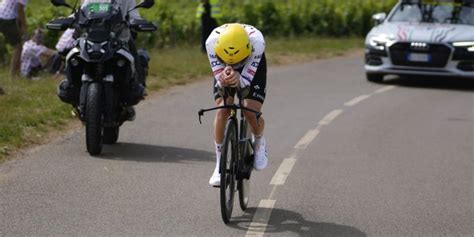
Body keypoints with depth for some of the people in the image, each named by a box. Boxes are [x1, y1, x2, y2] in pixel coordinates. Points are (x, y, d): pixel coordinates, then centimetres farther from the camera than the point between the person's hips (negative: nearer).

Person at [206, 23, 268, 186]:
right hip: (223, 68, 1)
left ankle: (259, 143, 18)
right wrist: (224, 80, -54)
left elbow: (245, 80, -37)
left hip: (253, 66, -1)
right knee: (222, 111, -17)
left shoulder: (257, 41, -41)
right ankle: (219, 165, -4)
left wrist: (238, 80, -59)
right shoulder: (212, 41, -38)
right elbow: (218, 74, -31)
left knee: (251, 113, -17)